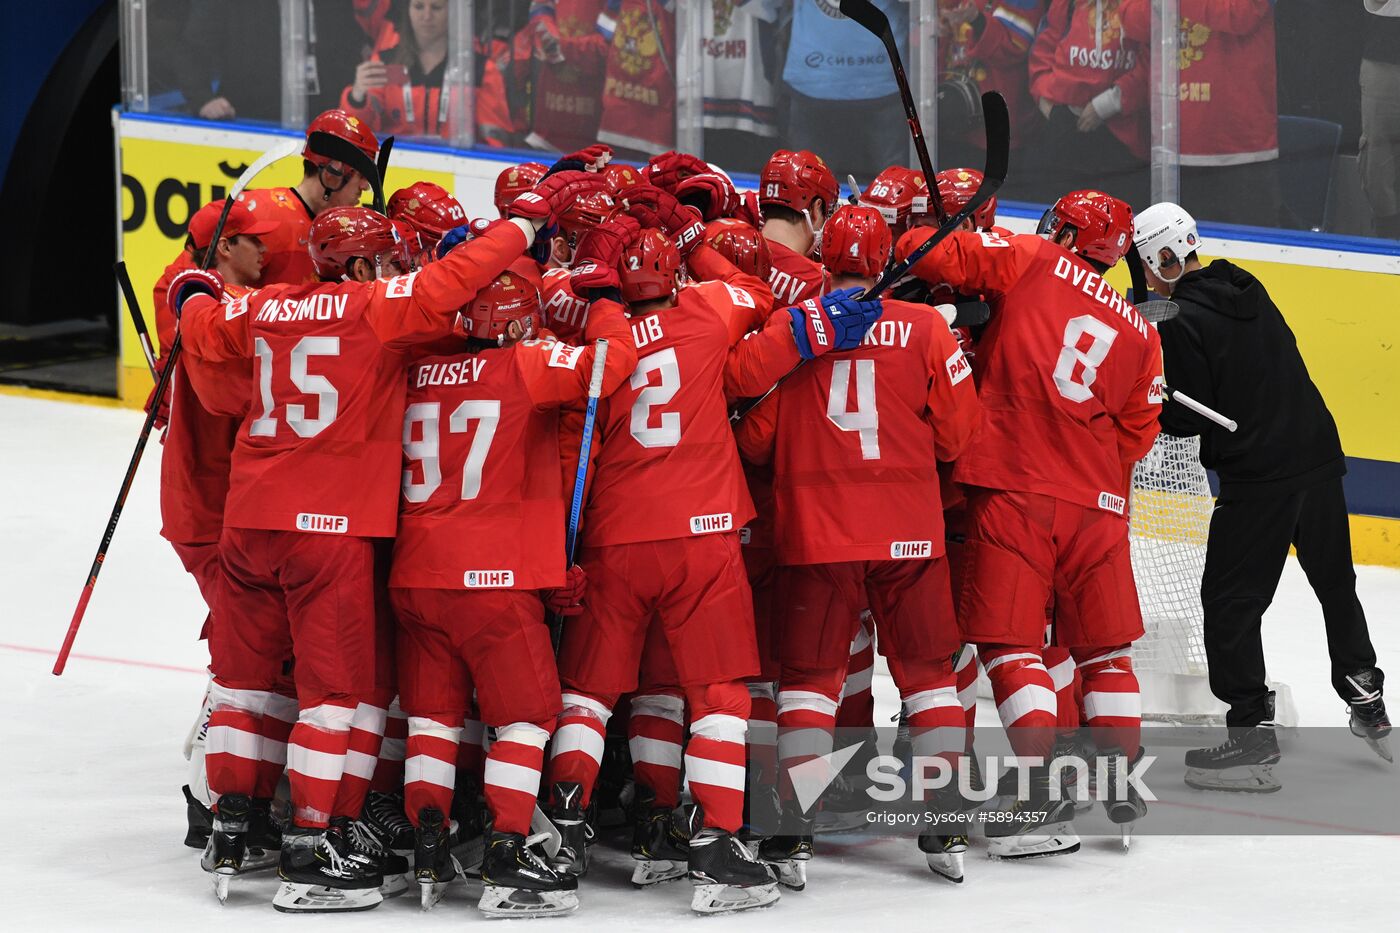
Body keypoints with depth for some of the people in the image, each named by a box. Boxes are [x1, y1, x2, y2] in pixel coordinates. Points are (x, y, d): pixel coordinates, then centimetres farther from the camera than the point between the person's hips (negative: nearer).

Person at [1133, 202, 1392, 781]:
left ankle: (1252, 737, -5)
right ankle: (1368, 708, 31)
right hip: (1319, 455, 8)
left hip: (1258, 478, -8)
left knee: (1231, 602, -1)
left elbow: (1188, 418, -14)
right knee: (1334, 582, 21)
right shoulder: (1248, 289, 10)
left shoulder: (1182, 321, -13)